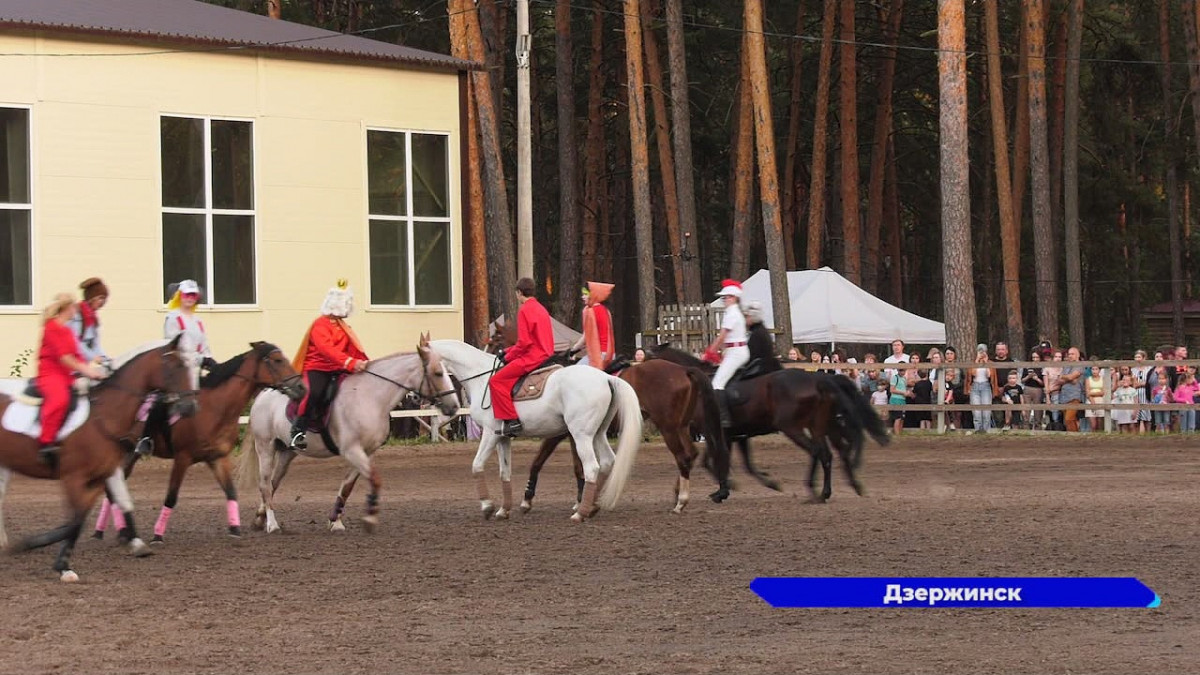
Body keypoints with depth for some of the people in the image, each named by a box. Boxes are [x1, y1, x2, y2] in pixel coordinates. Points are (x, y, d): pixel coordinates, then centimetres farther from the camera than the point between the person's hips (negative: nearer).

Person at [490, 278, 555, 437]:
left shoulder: (525, 310, -12)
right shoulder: (541, 309, 17)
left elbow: (524, 342, -18)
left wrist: (508, 356, -3)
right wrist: (508, 351, 18)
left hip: (532, 358, -10)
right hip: (546, 356, 10)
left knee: (497, 381, -11)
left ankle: (512, 420, -18)